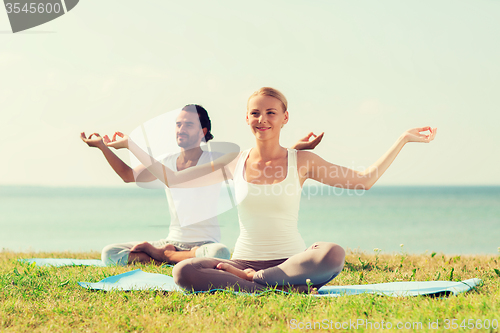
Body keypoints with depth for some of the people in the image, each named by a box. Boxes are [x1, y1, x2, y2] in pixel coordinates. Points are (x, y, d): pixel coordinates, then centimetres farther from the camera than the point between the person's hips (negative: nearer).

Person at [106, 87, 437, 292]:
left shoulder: (302, 161, 4)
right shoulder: (235, 163, 9)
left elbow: (364, 180, 9)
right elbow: (172, 179, 17)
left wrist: (404, 139, 7)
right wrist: (131, 144, 17)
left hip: (291, 261, -1)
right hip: (244, 261, 1)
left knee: (334, 254, -36)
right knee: (184, 272, -29)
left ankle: (253, 279, -21)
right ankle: (275, 289, -28)